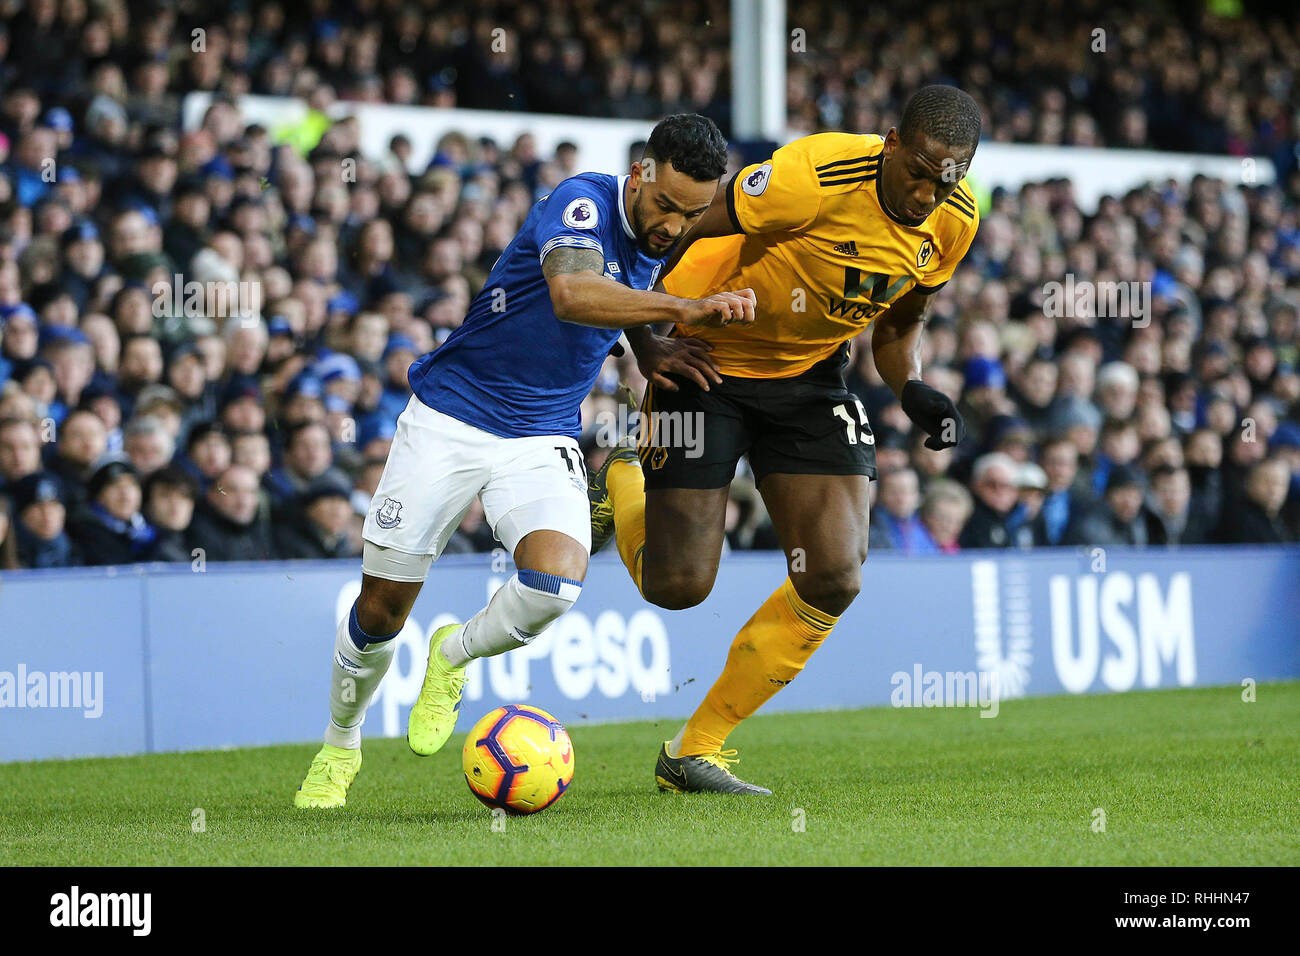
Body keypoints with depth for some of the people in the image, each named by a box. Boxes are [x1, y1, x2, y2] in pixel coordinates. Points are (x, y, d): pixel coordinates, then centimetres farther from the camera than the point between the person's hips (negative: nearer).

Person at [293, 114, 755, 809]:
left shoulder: (657, 242, 2)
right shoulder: (582, 202, -20)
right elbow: (570, 293, -42)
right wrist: (684, 309, -54)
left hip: (542, 442, 4)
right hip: (448, 419, -4)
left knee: (556, 581, -24)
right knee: (381, 609, 2)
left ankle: (454, 658, 8)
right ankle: (339, 749, 31)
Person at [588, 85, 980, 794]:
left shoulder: (954, 221, -8)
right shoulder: (813, 177, -30)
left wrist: (913, 391, -11)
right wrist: (646, 343, -24)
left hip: (808, 374, 6)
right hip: (708, 361, -5)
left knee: (834, 581, -10)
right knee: (678, 585, -8)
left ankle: (695, 750, 5)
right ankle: (622, 487, 29)